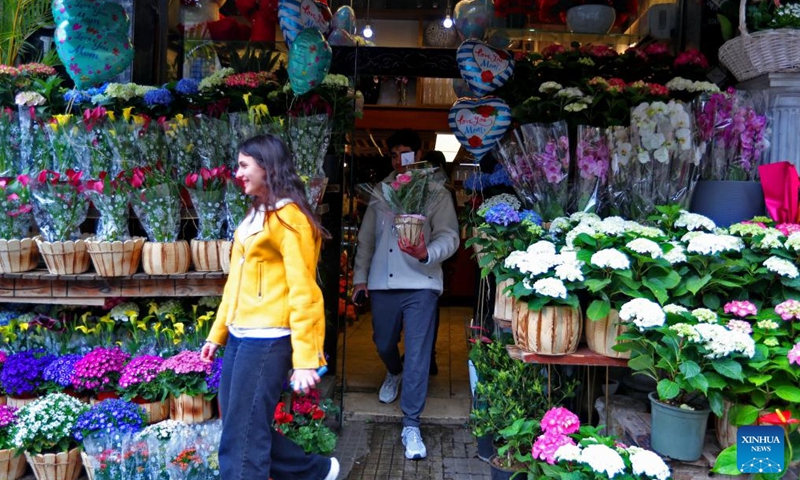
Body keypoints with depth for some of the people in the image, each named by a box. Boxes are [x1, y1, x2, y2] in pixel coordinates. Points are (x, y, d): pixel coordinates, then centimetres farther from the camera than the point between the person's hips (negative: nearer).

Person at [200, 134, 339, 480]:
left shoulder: (288, 217, -11)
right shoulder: (254, 216, 16)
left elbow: (302, 291, -16)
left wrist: (304, 359, -19)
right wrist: (217, 333, 20)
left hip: (267, 340, -9)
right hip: (239, 338, 9)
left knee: (239, 445, -2)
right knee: (248, 431, 16)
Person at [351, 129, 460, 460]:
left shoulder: (436, 193, 0)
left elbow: (449, 236, -9)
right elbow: (366, 238, 14)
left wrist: (426, 254, -28)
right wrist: (360, 276, 10)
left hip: (420, 284, -4)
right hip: (382, 283, 4)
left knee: (417, 355, -3)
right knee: (384, 344, 18)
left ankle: (411, 425, 7)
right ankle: (394, 373, 54)